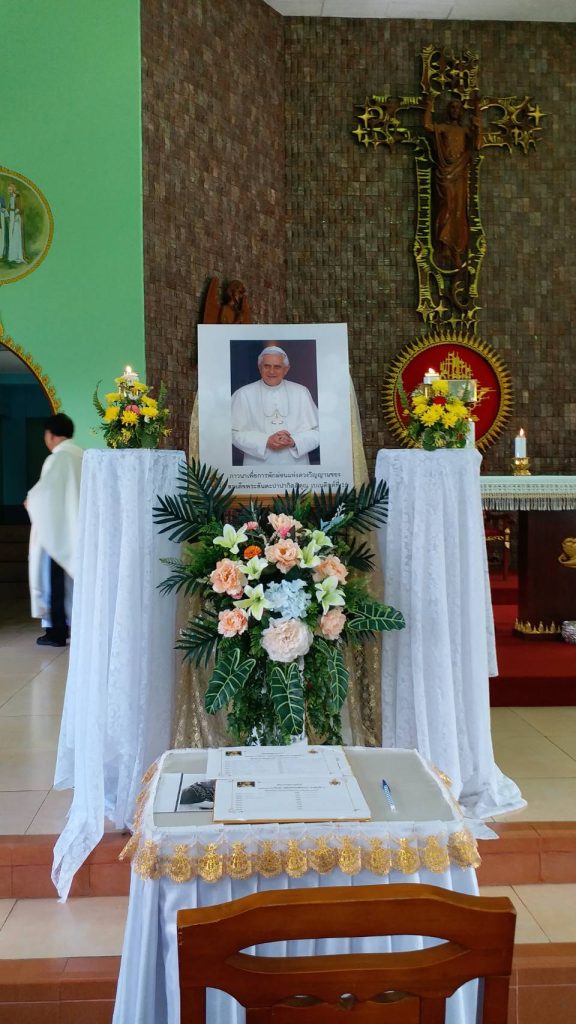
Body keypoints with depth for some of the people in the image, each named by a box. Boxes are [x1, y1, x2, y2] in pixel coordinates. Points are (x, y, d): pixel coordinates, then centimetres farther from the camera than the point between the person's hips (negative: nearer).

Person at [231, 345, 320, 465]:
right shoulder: (243, 394, -1)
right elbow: (235, 433, -7)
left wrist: (293, 442, -17)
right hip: (258, 464, -1)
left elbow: (316, 432, 1)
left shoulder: (301, 392, 4)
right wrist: (266, 442, -19)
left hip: (296, 463, 2)